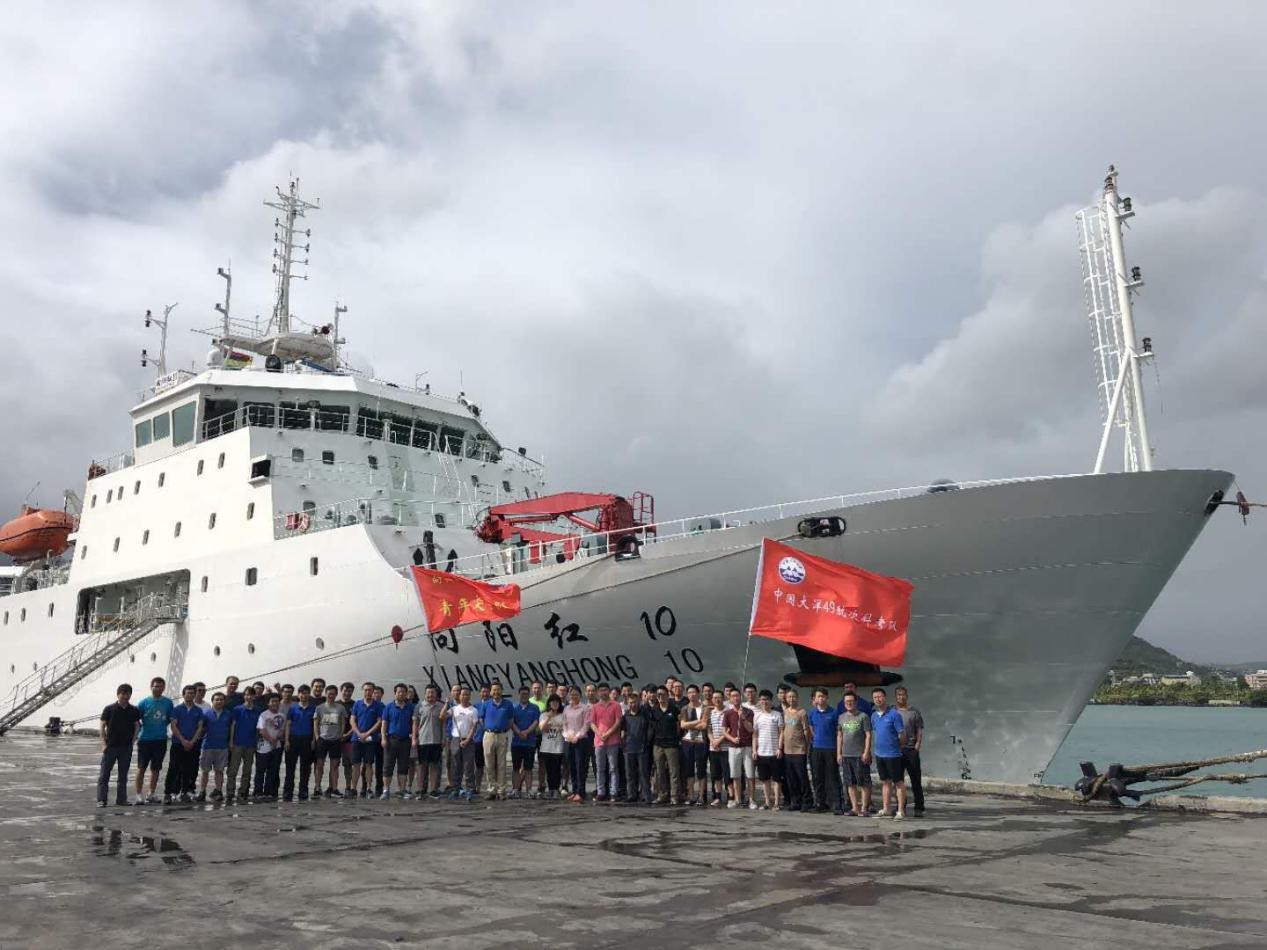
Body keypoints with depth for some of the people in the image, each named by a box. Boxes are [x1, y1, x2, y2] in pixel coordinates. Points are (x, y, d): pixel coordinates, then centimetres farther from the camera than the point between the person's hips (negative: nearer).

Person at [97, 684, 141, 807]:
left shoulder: (134, 711, 3)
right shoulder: (109, 709, -3)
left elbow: (137, 727, 8)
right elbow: (102, 726, -2)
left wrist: (132, 741, -3)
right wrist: (104, 743, -9)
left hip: (126, 747, 2)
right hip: (110, 746, -2)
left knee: (123, 775, 9)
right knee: (104, 774, -2)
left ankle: (121, 799, 16)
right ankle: (101, 800, 1)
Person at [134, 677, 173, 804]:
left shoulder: (168, 703, 3)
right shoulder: (144, 702, -4)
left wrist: (161, 727, 3)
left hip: (160, 740, 2)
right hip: (145, 739, -2)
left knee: (155, 769, 10)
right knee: (141, 768, 0)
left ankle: (152, 794, 20)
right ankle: (138, 795, 6)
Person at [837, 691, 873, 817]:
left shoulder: (863, 716, -3)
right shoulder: (842, 717, 12)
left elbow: (868, 735, -6)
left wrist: (866, 752, -12)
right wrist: (838, 753, 10)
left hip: (860, 755, -5)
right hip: (846, 755, 5)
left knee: (863, 783, -2)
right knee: (850, 783, 8)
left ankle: (863, 808, 4)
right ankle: (854, 807, 15)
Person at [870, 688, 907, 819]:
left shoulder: (894, 714, -11)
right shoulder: (874, 716, 9)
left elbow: (901, 734, -9)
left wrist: (895, 747, -1)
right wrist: (875, 748, 14)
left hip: (893, 754, -6)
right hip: (879, 754, 7)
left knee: (898, 783, 1)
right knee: (885, 782, 14)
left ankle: (901, 811, 5)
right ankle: (885, 809, 21)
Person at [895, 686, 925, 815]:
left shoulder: (914, 712, 6)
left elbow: (919, 731, 4)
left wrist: (917, 745, -6)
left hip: (911, 749, -1)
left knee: (916, 780, -1)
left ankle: (919, 807, 5)